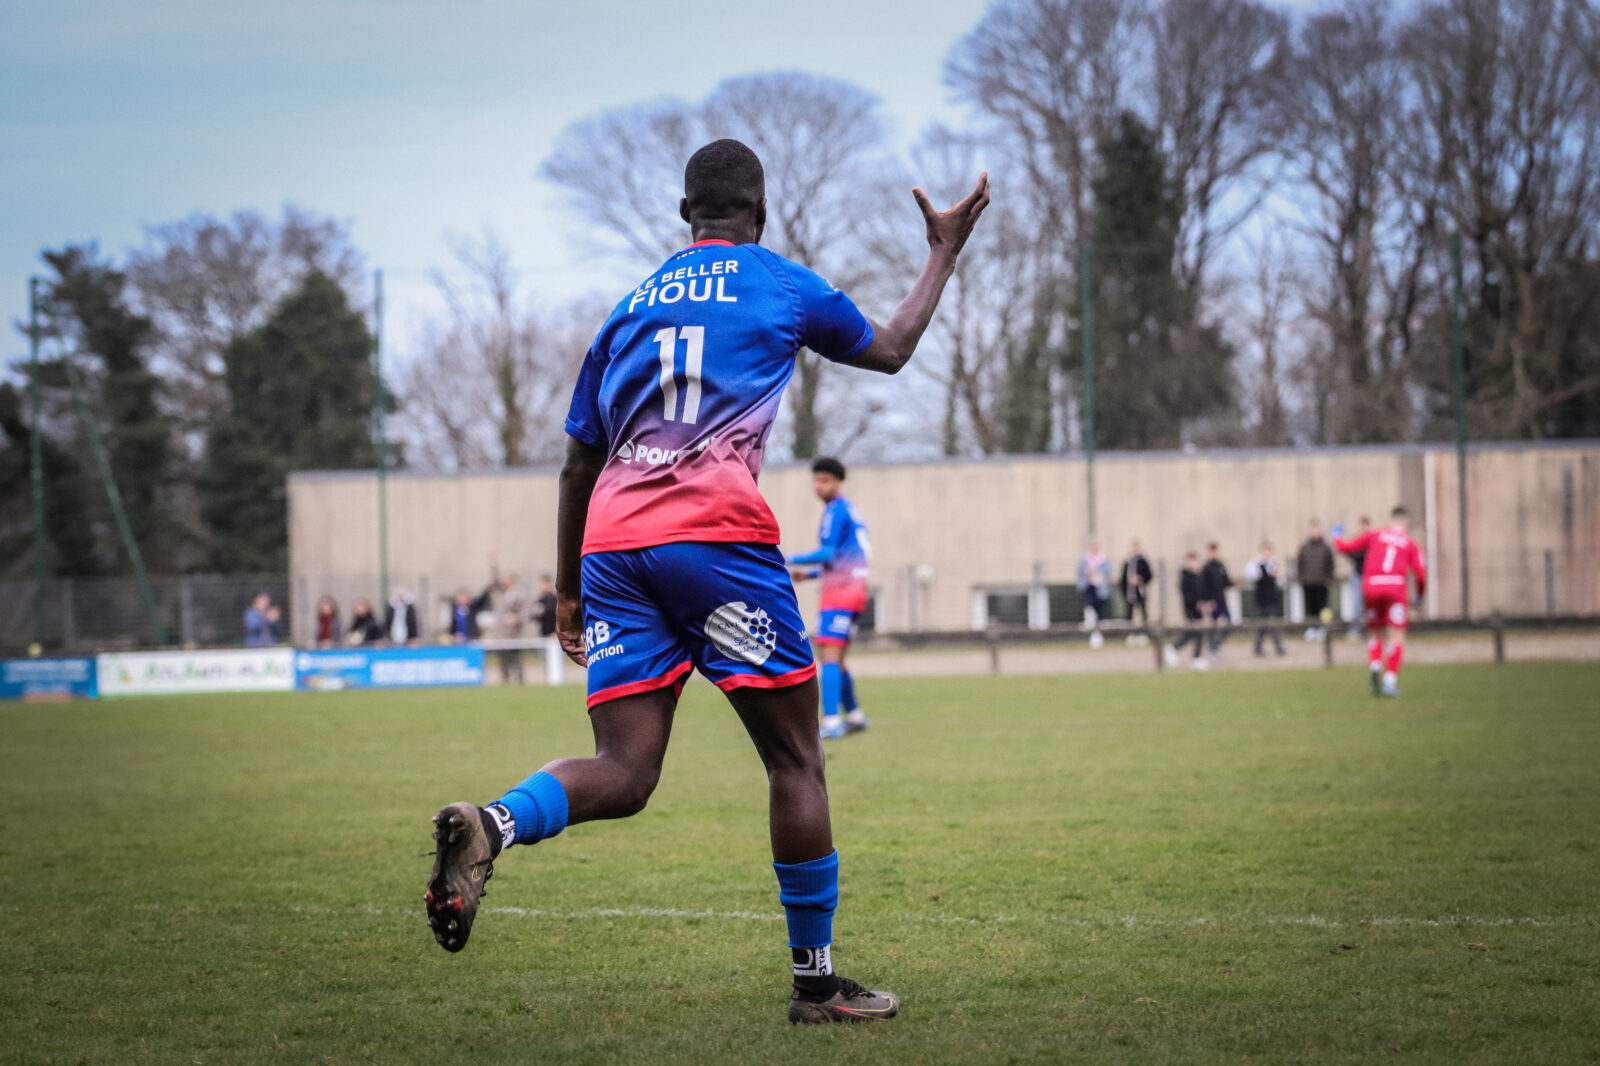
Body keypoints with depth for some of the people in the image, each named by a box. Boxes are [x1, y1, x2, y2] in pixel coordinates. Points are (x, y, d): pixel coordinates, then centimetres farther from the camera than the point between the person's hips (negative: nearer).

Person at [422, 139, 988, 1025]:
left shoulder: (632, 305, 24)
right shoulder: (784, 286, 12)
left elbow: (578, 464, 24)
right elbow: (890, 350, 31)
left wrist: (568, 592, 31)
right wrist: (944, 251, 45)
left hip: (612, 544, 4)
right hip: (716, 535, -4)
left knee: (623, 774, 0)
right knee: (795, 760, 6)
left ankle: (491, 824, -29)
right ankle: (816, 981, 8)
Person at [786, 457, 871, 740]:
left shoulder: (836, 510, -9)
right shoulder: (850, 511, 20)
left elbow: (828, 554, -17)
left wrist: (790, 561, -9)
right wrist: (809, 574, 22)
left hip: (839, 593, -10)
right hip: (854, 591, 10)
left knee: (829, 658, -15)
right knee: (834, 661, 16)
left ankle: (831, 724, -23)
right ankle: (854, 716, 21)